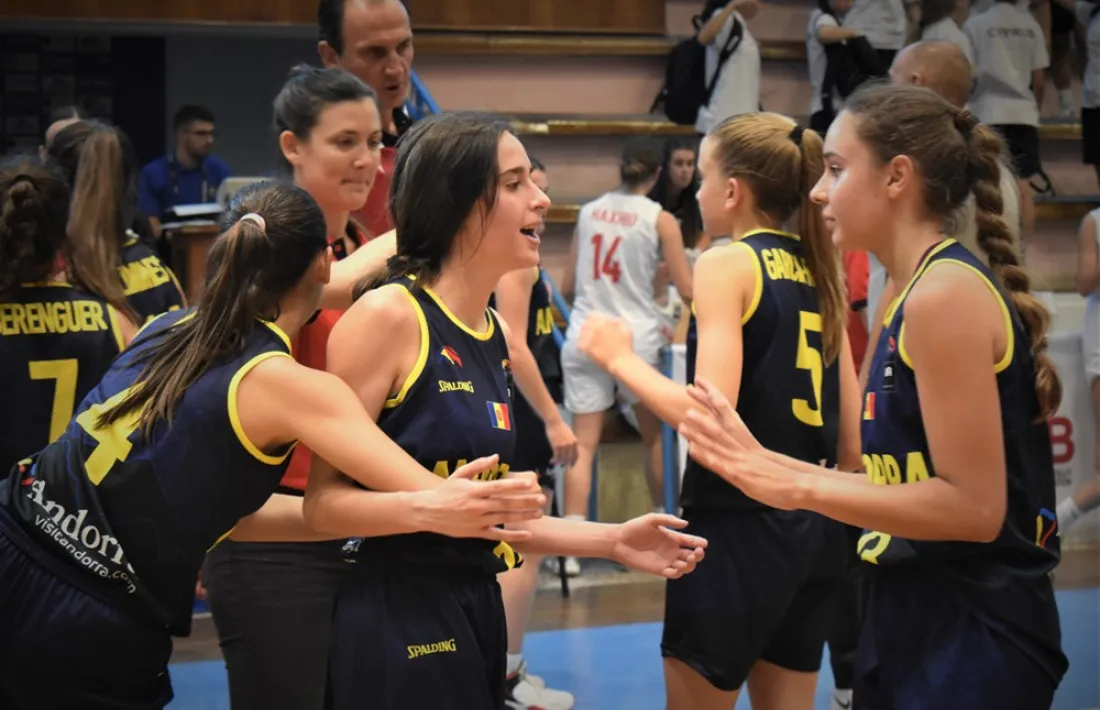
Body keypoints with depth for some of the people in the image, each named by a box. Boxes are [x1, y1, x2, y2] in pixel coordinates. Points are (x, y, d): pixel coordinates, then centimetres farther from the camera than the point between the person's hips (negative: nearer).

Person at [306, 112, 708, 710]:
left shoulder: (497, 334, 12)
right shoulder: (388, 314, -12)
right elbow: (324, 502, -14)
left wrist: (612, 541, 13)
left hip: (476, 613, 8)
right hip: (397, 623, -8)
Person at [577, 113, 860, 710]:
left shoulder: (727, 264, -10)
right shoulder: (818, 270, 10)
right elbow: (851, 439, 11)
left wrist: (620, 357, -8)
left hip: (736, 526, -7)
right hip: (812, 528, 7)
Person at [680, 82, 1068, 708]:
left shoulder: (946, 290, -17)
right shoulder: (924, 291, 12)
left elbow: (973, 505, -21)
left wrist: (799, 488, -20)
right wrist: (780, 468, 9)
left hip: (970, 644, -9)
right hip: (919, 626, 9)